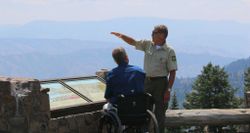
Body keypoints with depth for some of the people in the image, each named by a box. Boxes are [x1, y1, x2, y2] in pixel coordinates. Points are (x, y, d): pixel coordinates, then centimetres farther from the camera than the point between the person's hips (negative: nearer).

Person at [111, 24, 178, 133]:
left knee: (159, 112, 3)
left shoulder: (169, 51, -10)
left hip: (161, 82, -5)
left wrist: (168, 90, -15)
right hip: (147, 81, 5)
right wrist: (121, 36, -15)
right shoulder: (148, 44, 3)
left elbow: (172, 72, -10)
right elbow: (133, 42, 5)